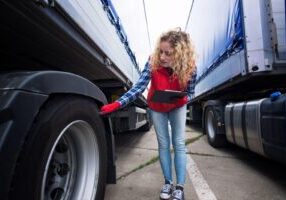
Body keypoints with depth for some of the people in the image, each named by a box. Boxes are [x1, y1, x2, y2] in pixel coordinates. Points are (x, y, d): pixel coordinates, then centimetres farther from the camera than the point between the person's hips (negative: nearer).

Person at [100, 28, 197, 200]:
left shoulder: (190, 68, -28)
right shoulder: (153, 63, -30)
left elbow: (190, 93, -13)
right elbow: (138, 88, -32)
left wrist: (184, 99, -37)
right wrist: (117, 104, -42)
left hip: (178, 107, 0)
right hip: (157, 108, 0)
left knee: (179, 144, -3)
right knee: (163, 144, 5)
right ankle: (168, 182, 20)